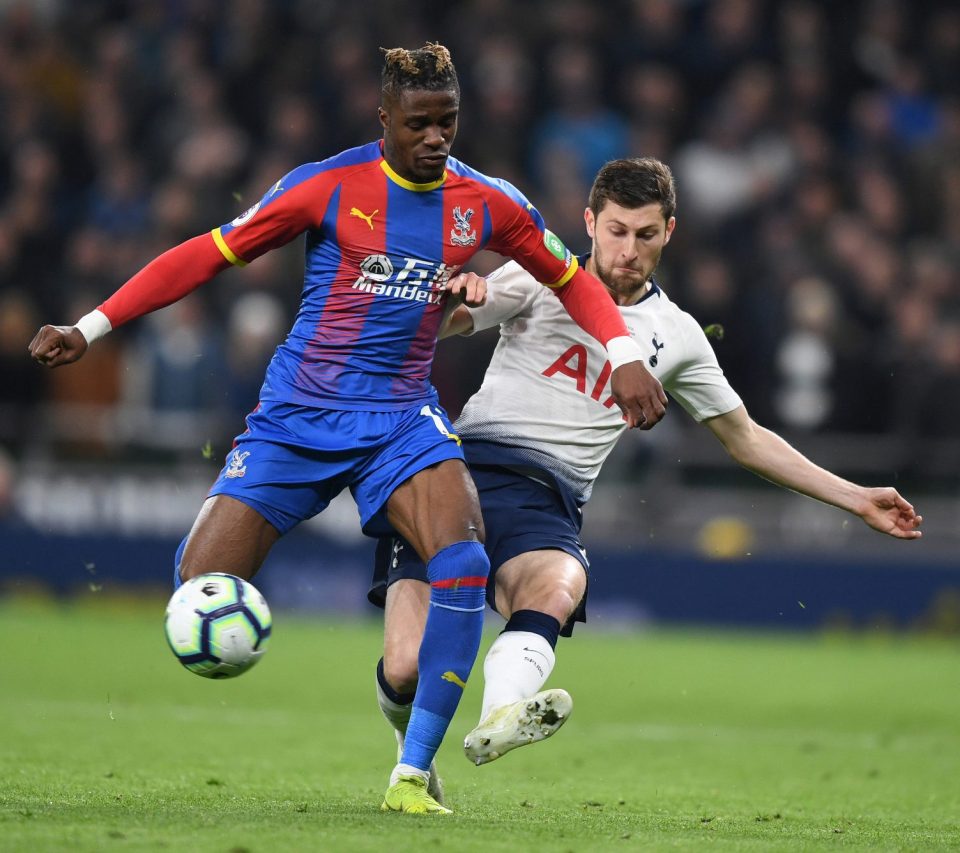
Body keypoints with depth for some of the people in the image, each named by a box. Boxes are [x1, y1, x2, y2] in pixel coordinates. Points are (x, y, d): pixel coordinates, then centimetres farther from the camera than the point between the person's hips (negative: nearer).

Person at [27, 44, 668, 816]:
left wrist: (626, 358, 1)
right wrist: (92, 328, -6)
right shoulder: (328, 186, -6)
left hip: (403, 418, 1)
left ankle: (413, 774, -17)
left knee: (464, 563, -27)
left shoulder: (488, 203, 1)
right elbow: (208, 256, -2)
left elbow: (571, 280, 16)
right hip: (297, 416, -1)